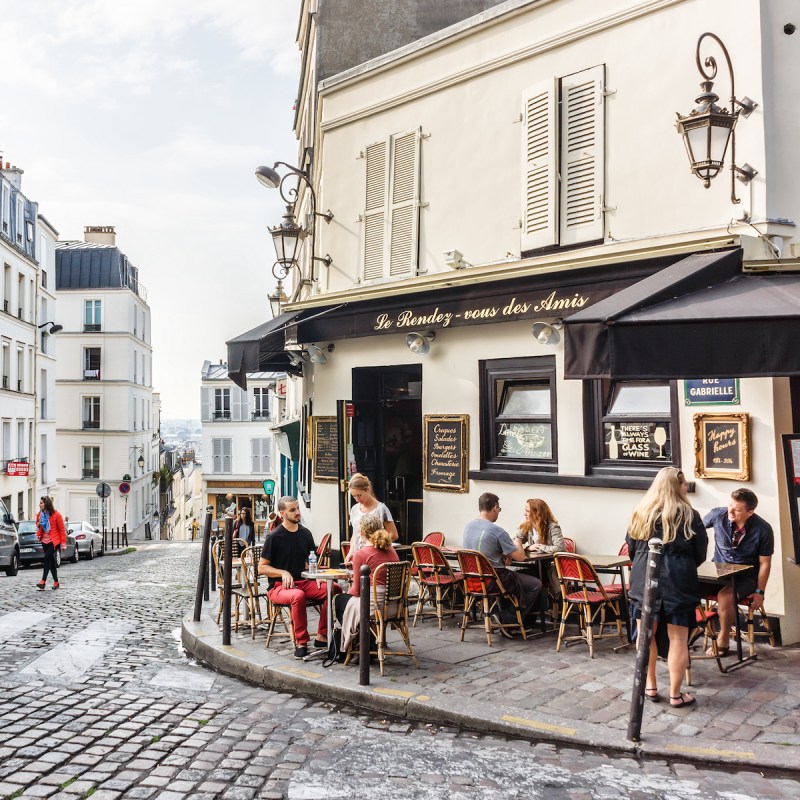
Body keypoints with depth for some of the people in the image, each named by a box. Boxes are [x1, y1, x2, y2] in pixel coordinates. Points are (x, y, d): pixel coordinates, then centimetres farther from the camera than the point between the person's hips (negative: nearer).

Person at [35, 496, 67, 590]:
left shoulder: (56, 515, -13)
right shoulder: (39, 515, 4)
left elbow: (62, 529, -9)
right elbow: (38, 527, 20)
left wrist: (63, 544, -10)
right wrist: (38, 525, -6)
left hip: (54, 541, -6)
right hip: (44, 541, 6)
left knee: (47, 558, -21)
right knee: (51, 561, 10)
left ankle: (43, 581, -24)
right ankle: (56, 582, 18)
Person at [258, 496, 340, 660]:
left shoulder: (305, 533, 11)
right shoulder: (274, 537, -4)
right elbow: (261, 568, -3)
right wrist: (283, 572, -17)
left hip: (304, 582, 5)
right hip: (279, 586, -5)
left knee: (334, 589, -22)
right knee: (298, 596, -40)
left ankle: (322, 637, -13)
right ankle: (301, 643, -24)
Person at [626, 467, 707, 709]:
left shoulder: (640, 513, 5)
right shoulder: (689, 515, -4)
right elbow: (701, 553, 2)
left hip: (644, 580, 3)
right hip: (677, 583, -3)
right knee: (678, 638, 5)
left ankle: (650, 686, 24)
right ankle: (675, 694, 10)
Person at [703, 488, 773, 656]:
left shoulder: (763, 529, -16)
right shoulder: (718, 515, -12)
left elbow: (765, 563, -6)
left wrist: (760, 592, -8)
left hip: (746, 577, -2)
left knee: (724, 596, -34)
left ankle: (723, 641, -9)